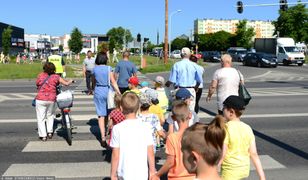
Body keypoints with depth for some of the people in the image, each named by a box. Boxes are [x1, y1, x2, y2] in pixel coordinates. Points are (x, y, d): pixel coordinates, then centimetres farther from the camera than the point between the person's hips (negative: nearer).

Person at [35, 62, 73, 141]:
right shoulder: (56, 77, 1)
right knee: (50, 116, 24)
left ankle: (43, 136, 6)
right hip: (51, 100, 1)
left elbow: (37, 84, 9)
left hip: (40, 99, -1)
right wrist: (70, 81, 24)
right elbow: (66, 83, 3)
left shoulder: (40, 75, 1)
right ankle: (50, 132, 25)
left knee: (41, 118, 7)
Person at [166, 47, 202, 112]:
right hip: (191, 90, 1)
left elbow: (172, 80, -8)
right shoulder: (194, 65, -1)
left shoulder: (177, 65, -6)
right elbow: (199, 80, 3)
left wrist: (167, 84, 14)